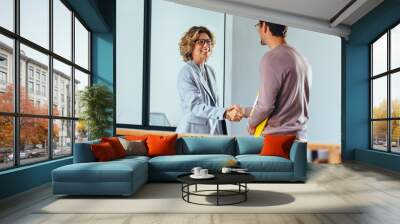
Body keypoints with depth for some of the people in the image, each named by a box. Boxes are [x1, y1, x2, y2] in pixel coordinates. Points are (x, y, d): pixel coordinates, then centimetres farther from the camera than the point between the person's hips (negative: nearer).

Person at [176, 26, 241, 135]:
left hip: (215, 130, 6)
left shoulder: (210, 71, 8)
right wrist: (225, 113, -35)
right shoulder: (185, 73, -13)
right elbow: (195, 107, -24)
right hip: (194, 131, -6)